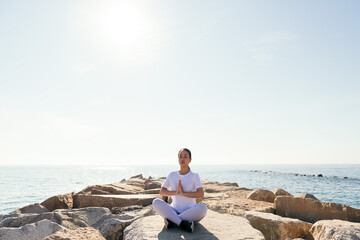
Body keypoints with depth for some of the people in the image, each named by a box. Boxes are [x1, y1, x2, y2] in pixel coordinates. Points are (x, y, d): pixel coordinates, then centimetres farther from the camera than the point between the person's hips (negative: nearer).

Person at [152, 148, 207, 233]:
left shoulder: (194, 176, 1)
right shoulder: (172, 175, 8)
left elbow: (201, 194, -12)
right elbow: (162, 192, 4)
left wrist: (183, 193, -18)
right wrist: (175, 192, -13)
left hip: (190, 212, -2)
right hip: (174, 211, 2)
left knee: (202, 207, -34)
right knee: (156, 202, -23)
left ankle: (171, 221, -25)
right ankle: (183, 223, -32)